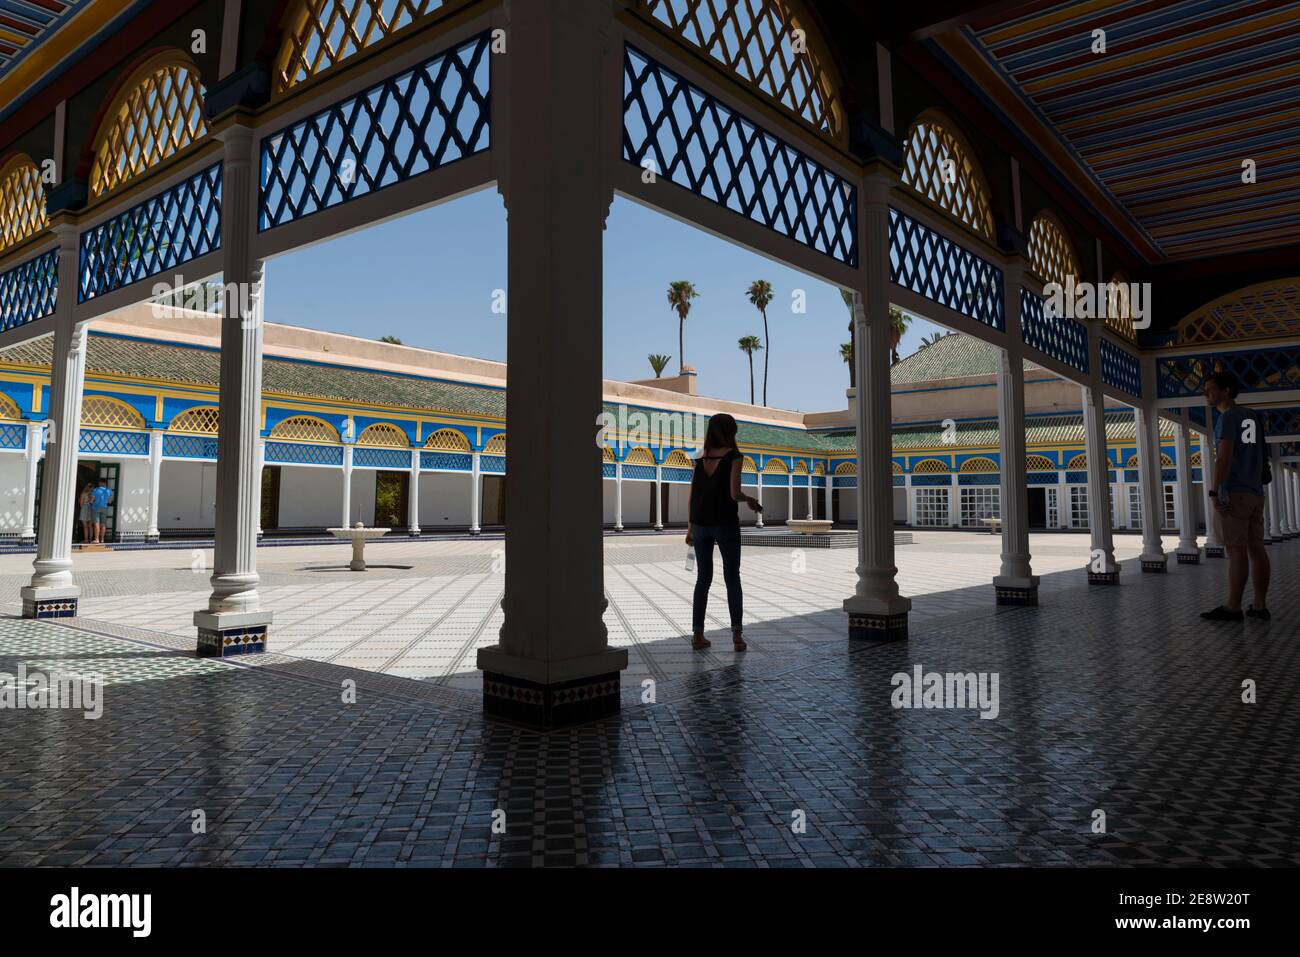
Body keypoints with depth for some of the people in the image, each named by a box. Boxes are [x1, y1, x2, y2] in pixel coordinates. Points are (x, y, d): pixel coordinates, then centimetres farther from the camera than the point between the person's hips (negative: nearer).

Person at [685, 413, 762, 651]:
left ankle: (697, 634, 8)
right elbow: (734, 494, -15)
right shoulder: (734, 456, -7)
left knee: (703, 578, 10)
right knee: (732, 578, 5)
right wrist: (750, 500, 6)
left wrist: (690, 528, 12)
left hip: (700, 524, 4)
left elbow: (693, 495, 7)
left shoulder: (701, 458, 8)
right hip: (726, 524, -4)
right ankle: (737, 634, 2)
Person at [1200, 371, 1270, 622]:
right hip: (1255, 493, 8)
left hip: (1234, 493, -8)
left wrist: (1214, 491, -19)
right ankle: (1260, 606, 6)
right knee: (1256, 548, 5)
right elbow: (1262, 457, 27)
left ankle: (1233, 608, -9)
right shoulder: (1252, 417, 18)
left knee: (1236, 550, -9)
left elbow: (1224, 457, -17)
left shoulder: (1228, 417, -7)